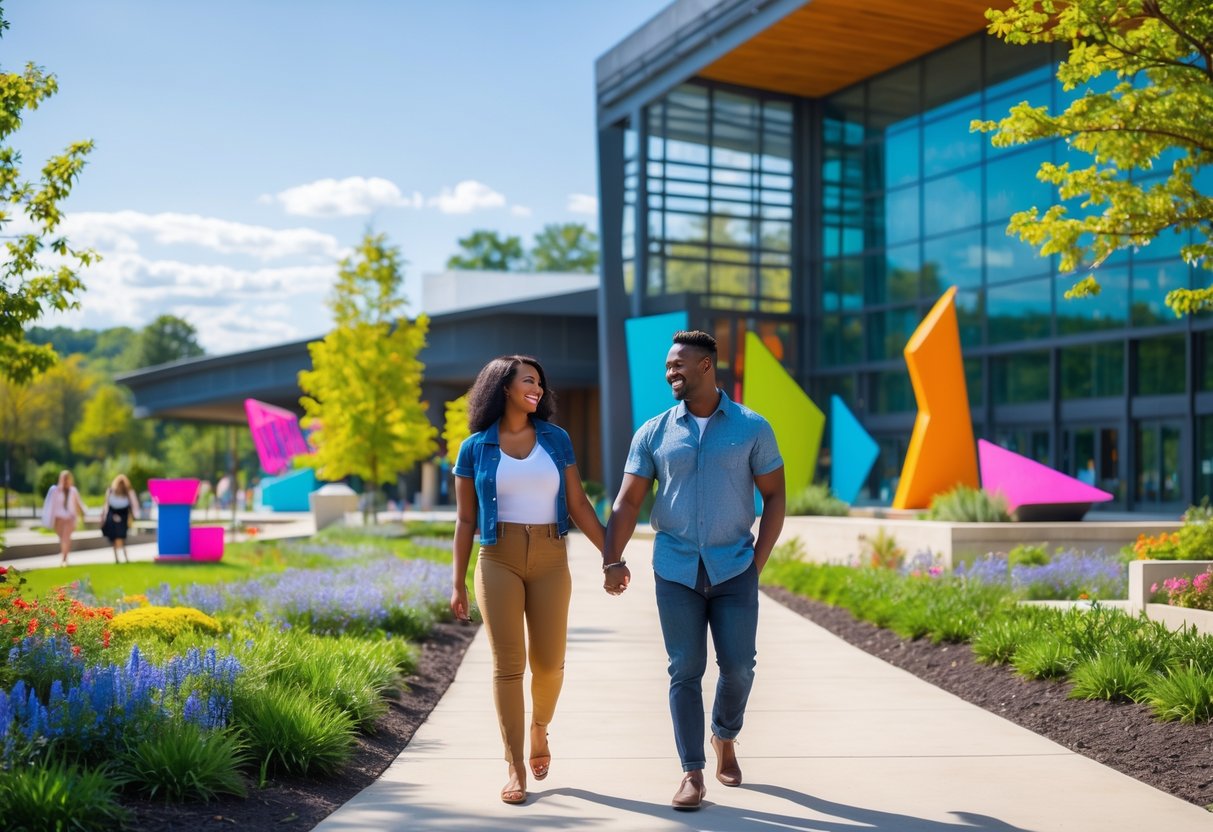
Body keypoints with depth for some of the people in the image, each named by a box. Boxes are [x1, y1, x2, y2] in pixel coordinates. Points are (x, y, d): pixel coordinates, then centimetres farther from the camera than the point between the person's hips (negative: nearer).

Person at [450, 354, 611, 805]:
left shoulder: (556, 439, 5)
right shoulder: (474, 448, 1)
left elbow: (578, 505, 6)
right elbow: (465, 520, 4)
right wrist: (458, 582, 1)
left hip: (550, 561, 2)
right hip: (498, 561, -2)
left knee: (549, 662, 4)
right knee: (507, 664, -5)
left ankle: (539, 729, 35)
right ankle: (515, 768, 2)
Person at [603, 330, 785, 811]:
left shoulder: (751, 428, 0)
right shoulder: (654, 433, 3)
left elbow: (774, 495, 3)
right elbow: (628, 502, 0)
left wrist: (758, 560, -3)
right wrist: (612, 561, -11)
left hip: (734, 569, 0)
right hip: (675, 570, 1)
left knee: (738, 667, 0)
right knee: (685, 671, -1)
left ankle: (725, 739, 30)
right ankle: (692, 774, 6)